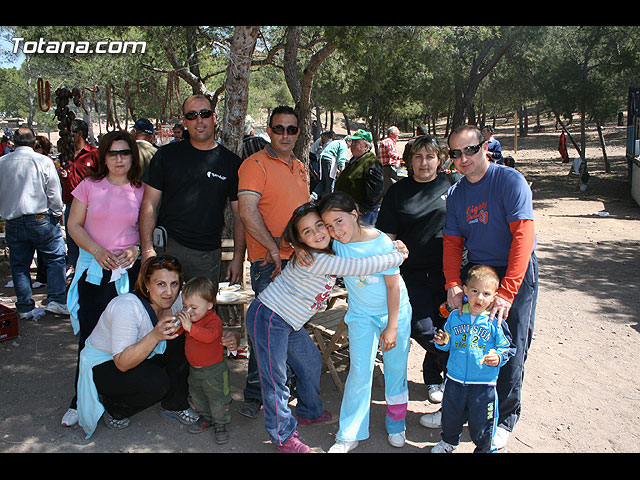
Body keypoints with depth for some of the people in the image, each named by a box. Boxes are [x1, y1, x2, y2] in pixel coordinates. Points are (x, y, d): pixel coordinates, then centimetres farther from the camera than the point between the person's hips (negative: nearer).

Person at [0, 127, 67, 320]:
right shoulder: (43, 161, -7)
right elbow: (54, 194, -6)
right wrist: (57, 214, 8)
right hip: (40, 219, -3)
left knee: (19, 264, 10)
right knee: (55, 258, 6)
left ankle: (25, 307, 15)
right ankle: (56, 301, 0)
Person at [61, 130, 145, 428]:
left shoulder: (141, 190, 3)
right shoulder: (90, 185, 2)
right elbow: (74, 225, 3)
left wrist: (135, 250, -10)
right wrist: (97, 250, -11)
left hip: (129, 270, 0)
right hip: (93, 269, 0)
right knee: (89, 334, 2)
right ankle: (81, 400, 16)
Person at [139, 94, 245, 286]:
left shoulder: (231, 162, 5)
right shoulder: (167, 154, 4)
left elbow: (239, 215, 7)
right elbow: (149, 205, 3)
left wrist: (238, 257, 1)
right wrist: (147, 249, -8)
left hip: (209, 255, 1)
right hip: (167, 249, 0)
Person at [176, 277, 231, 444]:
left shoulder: (214, 320, -26)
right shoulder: (188, 318, -1)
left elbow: (209, 335, -45)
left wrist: (190, 327, -54)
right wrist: (178, 324, -13)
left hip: (214, 369, -8)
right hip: (194, 368, 8)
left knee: (217, 399, 3)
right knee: (197, 396, 22)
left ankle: (220, 424, 22)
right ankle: (206, 418, 42)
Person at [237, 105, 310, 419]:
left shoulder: (300, 168, 16)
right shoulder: (256, 164, -8)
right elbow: (248, 213, -19)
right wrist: (275, 249, -18)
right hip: (269, 262, -7)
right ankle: (254, 395, 10)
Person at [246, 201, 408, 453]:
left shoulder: (330, 252, 0)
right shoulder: (315, 260, -28)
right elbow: (362, 267, -32)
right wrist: (398, 256, -20)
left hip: (290, 323, 10)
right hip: (268, 318, -10)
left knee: (311, 362, 20)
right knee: (275, 378, -1)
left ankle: (309, 412, 41)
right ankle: (284, 437, 14)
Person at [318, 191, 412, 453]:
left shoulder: (381, 242, -24)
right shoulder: (336, 242, -15)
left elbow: (393, 286, -17)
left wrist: (392, 326, -14)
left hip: (394, 311, -2)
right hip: (361, 314, 2)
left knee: (395, 368, 9)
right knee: (360, 371, 0)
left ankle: (395, 424, 31)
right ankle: (349, 436, 11)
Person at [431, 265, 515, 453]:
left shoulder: (495, 322, -11)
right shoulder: (455, 317, -2)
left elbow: (506, 348, -3)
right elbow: (448, 344, 11)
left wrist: (498, 358, -23)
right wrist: (443, 342, -11)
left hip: (484, 384, -3)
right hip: (455, 380, 3)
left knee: (481, 422, 9)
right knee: (451, 416, 22)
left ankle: (485, 449, 36)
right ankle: (449, 441, 49)